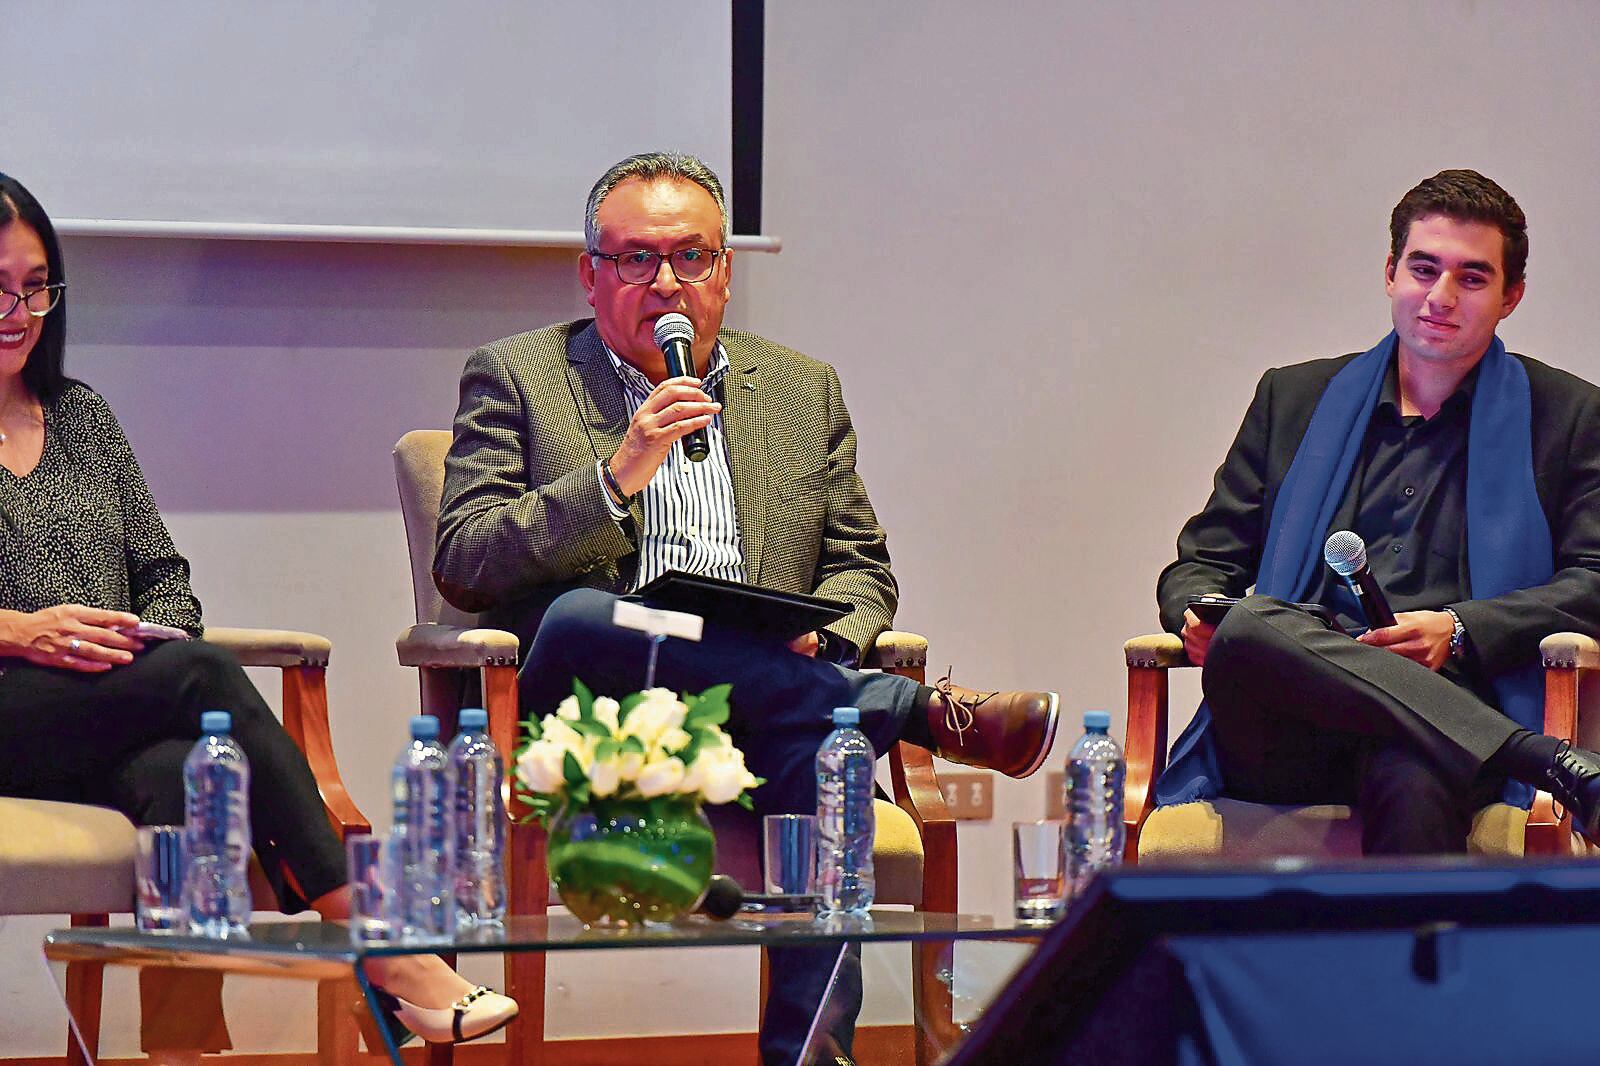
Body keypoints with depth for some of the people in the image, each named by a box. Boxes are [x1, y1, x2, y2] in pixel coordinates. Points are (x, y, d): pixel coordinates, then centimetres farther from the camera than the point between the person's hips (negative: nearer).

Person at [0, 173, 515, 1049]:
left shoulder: (81, 415, 24)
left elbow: (163, 572, 22)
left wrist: (164, 641, -1)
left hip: (112, 720, 5)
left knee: (175, 773, -33)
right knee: (204, 673, -30)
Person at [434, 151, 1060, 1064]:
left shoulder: (804, 392, 21)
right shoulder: (517, 379, 11)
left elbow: (863, 574, 23)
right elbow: (462, 567, 0)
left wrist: (821, 634, -2)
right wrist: (619, 476, -12)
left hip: (760, 709, 1)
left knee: (820, 740, -34)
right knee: (577, 621, -35)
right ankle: (924, 711, -30)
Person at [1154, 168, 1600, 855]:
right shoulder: (1294, 398, 24)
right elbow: (1203, 562, 25)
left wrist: (1460, 631, -10)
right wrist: (1200, 619, -1)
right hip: (1285, 749, 3)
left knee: (1413, 782, -42)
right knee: (1250, 626, -36)